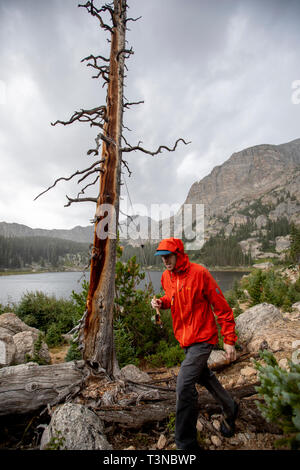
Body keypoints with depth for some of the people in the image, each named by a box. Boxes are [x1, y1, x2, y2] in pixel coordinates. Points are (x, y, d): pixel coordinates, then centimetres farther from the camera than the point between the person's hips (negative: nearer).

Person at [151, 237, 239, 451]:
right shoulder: (166, 276, 0)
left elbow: (221, 306, -15)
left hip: (202, 338, -8)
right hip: (185, 338, 8)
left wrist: (229, 340, -14)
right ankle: (230, 407, 51)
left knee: (184, 386, -13)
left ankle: (186, 443, 9)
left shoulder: (199, 273, -21)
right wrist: (161, 302, -5)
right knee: (204, 376, 25)